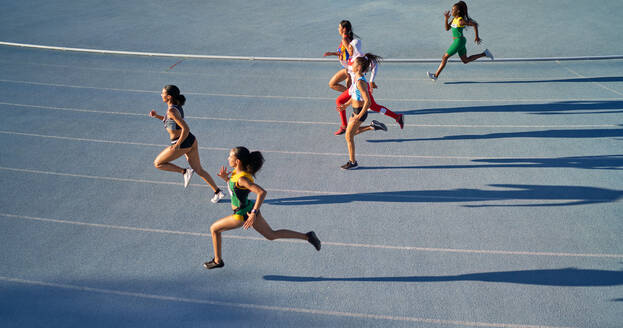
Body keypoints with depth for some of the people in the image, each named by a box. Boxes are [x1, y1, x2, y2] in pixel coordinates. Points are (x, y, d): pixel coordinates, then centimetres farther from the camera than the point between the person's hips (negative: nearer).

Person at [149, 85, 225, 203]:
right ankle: (218, 192, 19)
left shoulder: (171, 111, -22)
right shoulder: (177, 105, 5)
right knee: (198, 170, 17)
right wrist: (157, 116, 12)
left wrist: (177, 145, -20)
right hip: (191, 140, 9)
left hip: (182, 144, -9)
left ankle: (185, 172, 3)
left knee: (158, 163, 9)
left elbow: (186, 129, -28)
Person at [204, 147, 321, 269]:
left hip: (243, 214, -9)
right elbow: (233, 184, 17)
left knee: (214, 229, 9)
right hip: (250, 208, 9)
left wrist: (254, 214, -37)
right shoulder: (237, 171, -2)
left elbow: (262, 192, -37)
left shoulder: (242, 178, -29)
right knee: (271, 235, 19)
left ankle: (217, 261, 24)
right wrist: (225, 178, -3)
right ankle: (307, 236, 17)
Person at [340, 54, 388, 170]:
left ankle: (353, 162, 15)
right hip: (356, 109, 9)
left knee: (348, 136, 2)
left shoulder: (360, 82, -26)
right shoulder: (356, 77, 4)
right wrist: (346, 105, 16)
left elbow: (368, 102, -28)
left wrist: (358, 117, -26)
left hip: (360, 111, -9)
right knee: (352, 132, 24)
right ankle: (373, 126, 25)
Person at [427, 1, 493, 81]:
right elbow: (447, 28, 9)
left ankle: (436, 75, -3)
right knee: (465, 60, 18)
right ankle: (484, 54, 22)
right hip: (457, 41, 10)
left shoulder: (461, 21, -19)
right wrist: (446, 19, -4)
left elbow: (475, 25, -15)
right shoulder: (454, 19, 6)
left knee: (445, 57, -6)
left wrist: (477, 37, -10)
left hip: (459, 41, -10)